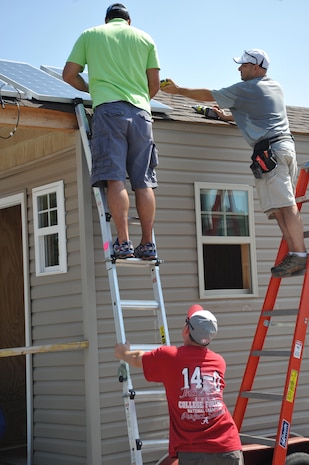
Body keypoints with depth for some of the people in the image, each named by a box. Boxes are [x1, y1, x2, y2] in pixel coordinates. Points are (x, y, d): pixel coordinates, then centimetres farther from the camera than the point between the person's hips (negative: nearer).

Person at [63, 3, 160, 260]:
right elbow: (154, 84, 15)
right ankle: (148, 244, 1)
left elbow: (69, 74, 12)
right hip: (140, 112, 2)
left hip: (108, 107, -2)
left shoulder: (89, 35, 16)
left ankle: (123, 243, -17)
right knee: (143, 182, 2)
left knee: (115, 178, -9)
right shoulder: (145, 38, 19)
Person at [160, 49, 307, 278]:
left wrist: (178, 90, 18)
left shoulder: (245, 89, -1)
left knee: (284, 205, -12)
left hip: (270, 149, -8)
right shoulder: (275, 87, 23)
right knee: (285, 206, 4)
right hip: (287, 144, 8)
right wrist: (228, 117, 37)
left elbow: (208, 95, 7)